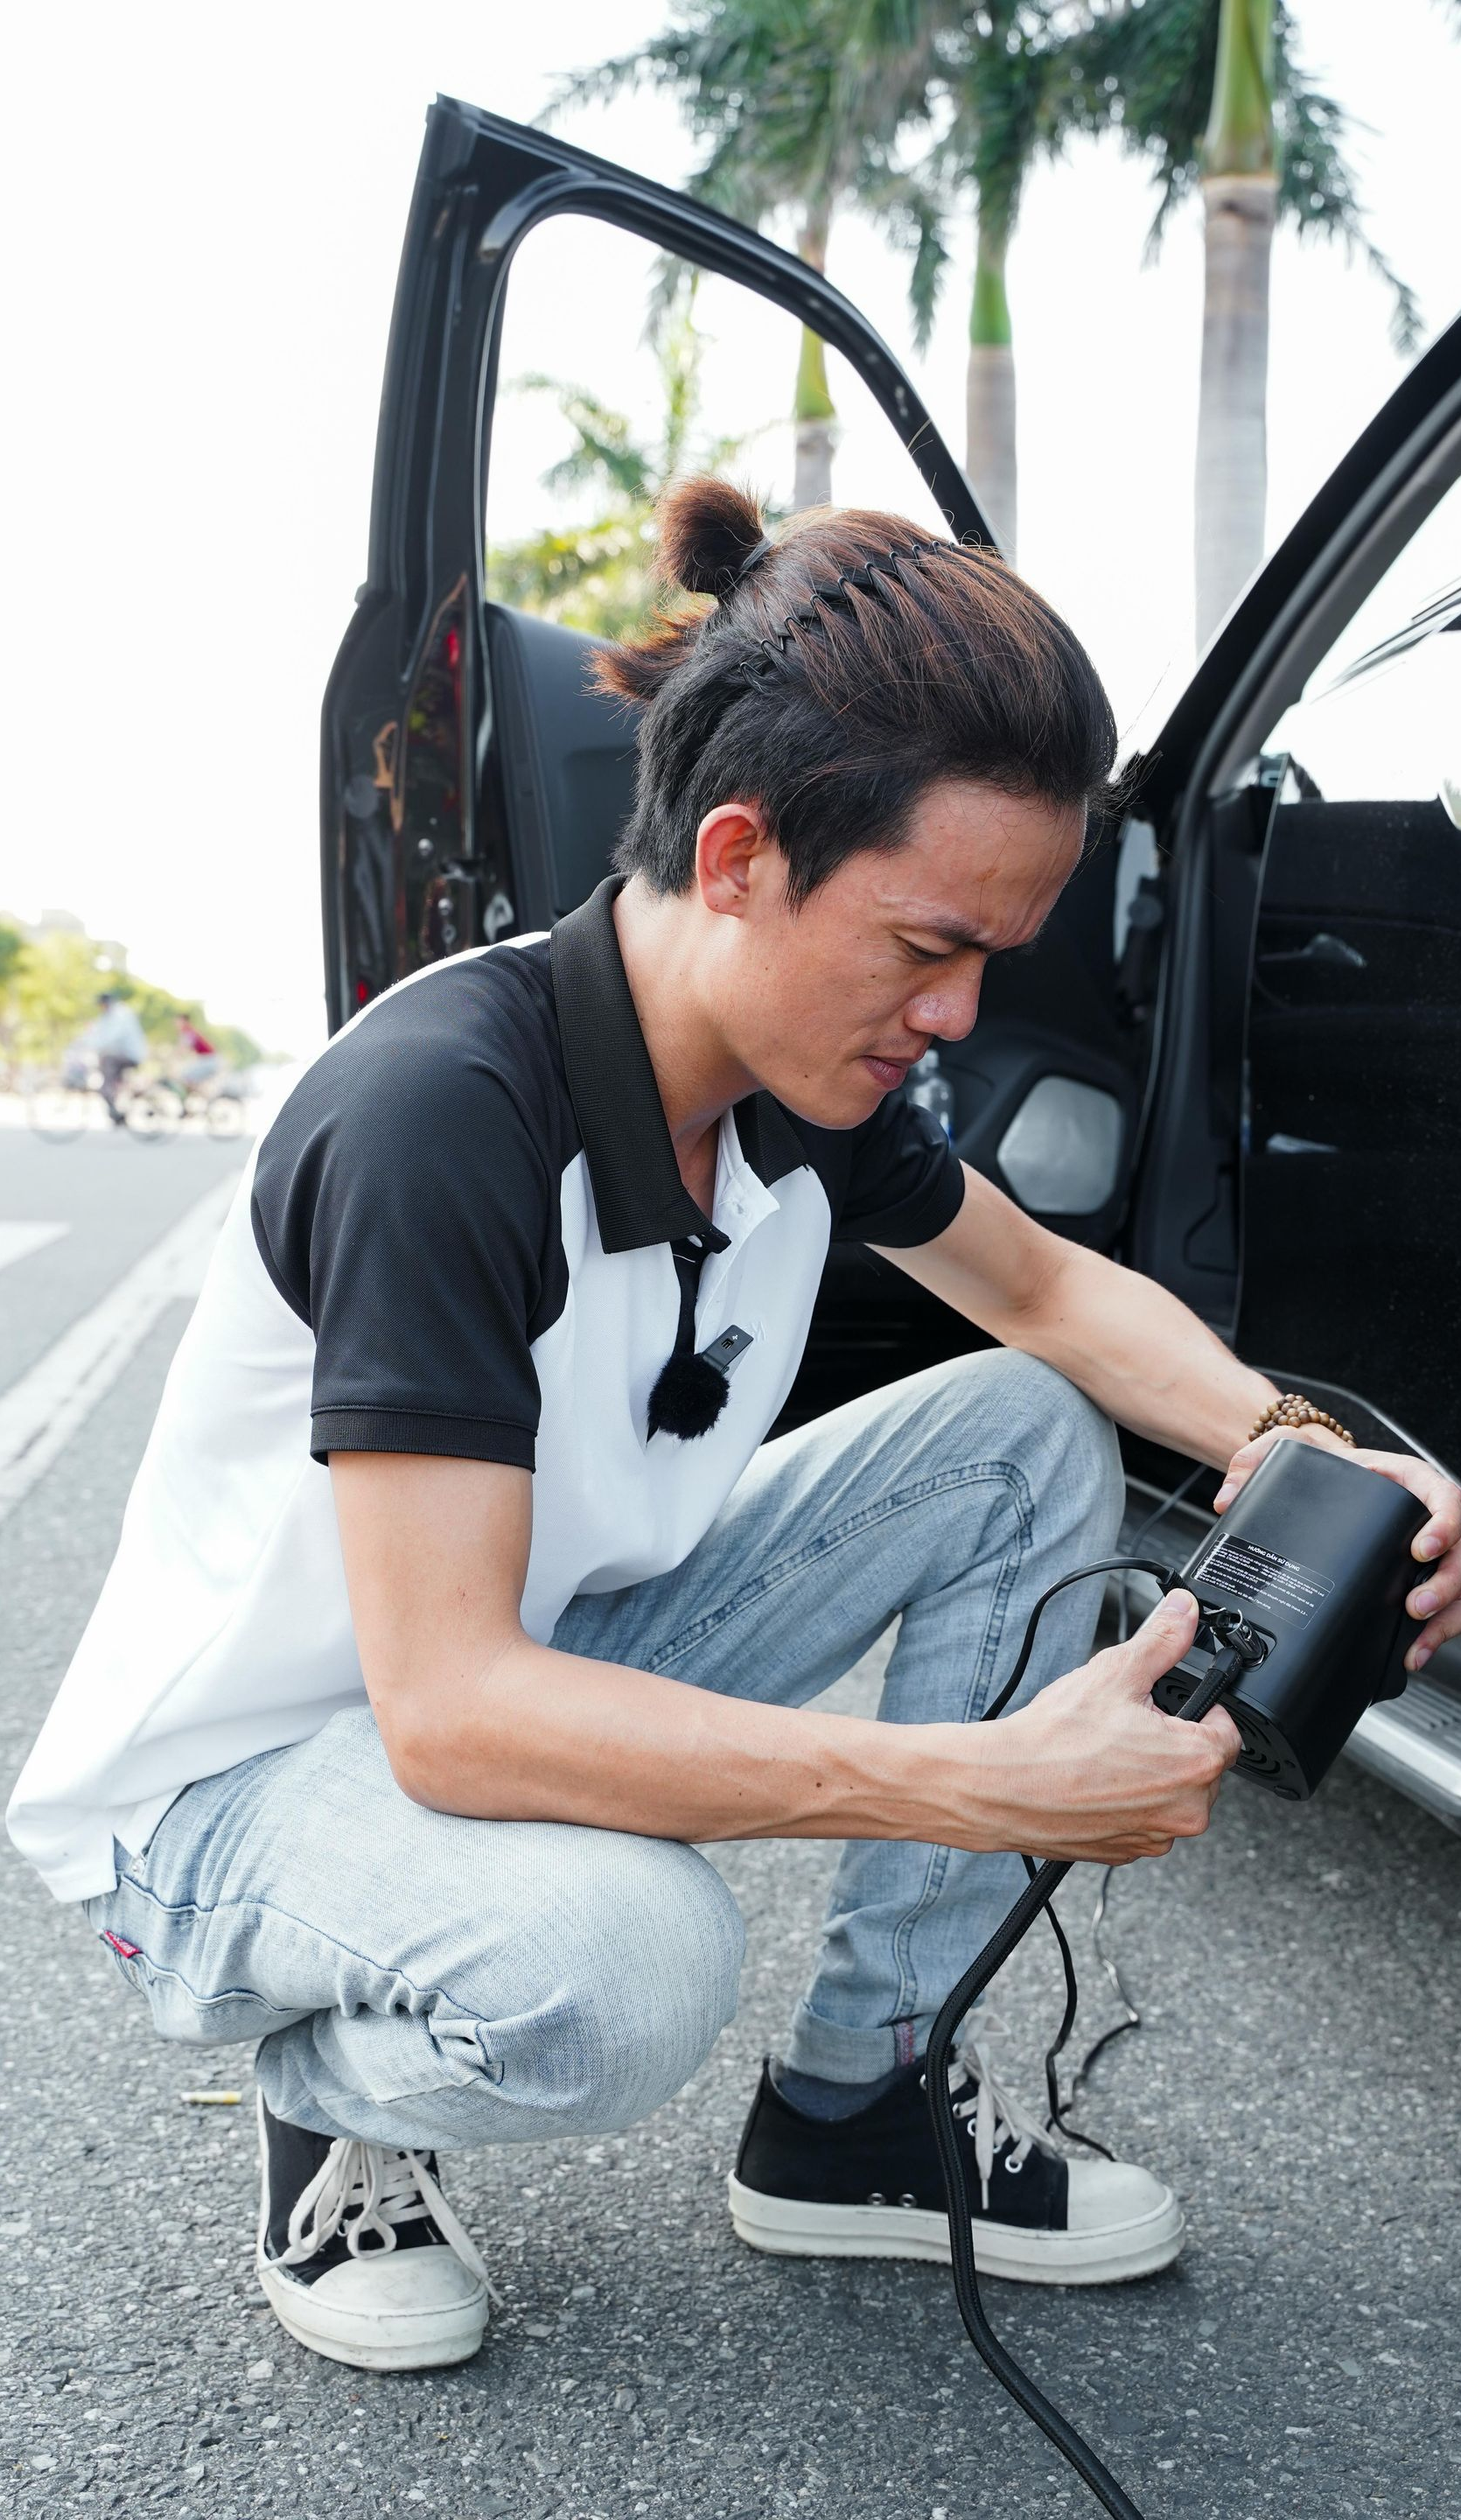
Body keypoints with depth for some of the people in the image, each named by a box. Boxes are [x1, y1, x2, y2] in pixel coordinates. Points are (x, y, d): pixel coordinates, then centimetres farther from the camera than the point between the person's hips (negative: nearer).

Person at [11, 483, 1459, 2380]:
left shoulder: (799, 1080, -8)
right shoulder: (441, 1112, -32)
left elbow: (1051, 1291, 10)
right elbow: (448, 1710, -36)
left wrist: (1288, 1443, -12)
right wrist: (993, 1783, -39)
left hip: (539, 1666, 8)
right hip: (230, 1777, -8)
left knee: (1030, 1441, -3)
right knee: (615, 1961, -39)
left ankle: (848, 2115, 5)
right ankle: (334, 2097, -2)